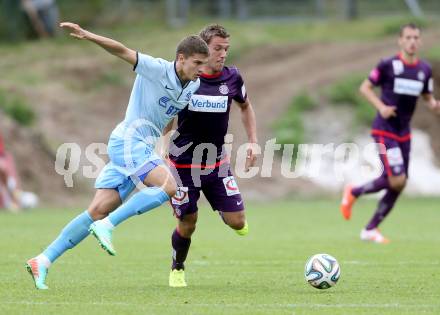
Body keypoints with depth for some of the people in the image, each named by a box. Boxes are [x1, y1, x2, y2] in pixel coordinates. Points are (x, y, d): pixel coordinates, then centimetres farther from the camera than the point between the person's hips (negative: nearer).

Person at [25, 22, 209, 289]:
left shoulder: (194, 86, 10)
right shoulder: (157, 69, -12)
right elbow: (122, 51, -19)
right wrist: (88, 36, -31)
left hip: (143, 150, 8)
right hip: (129, 140, -8)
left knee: (99, 211, 0)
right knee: (168, 187, -24)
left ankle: (43, 261, 0)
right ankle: (108, 226, -20)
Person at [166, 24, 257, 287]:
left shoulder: (232, 77, -3)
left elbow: (246, 106, 16)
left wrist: (253, 142, 8)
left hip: (217, 163, 3)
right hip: (183, 164, -3)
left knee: (237, 222, -5)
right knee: (187, 224, 0)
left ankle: (227, 214, 33)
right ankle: (177, 268, 28)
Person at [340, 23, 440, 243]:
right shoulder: (388, 65, -9)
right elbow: (365, 87, -1)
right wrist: (381, 106, -16)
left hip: (404, 133, 6)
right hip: (384, 131, -6)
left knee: (398, 184, 4)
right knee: (397, 180, -17)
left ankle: (370, 229, 17)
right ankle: (353, 193, 8)